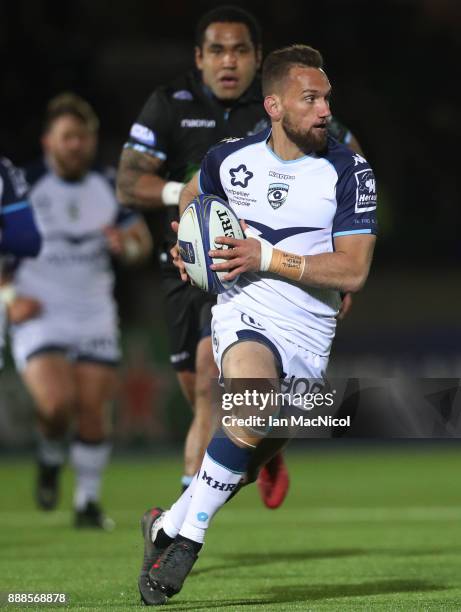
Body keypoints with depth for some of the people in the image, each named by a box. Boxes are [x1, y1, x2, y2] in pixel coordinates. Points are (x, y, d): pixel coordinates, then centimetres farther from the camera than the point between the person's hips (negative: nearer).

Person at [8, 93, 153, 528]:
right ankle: (50, 458, 12)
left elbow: (141, 240, 14)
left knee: (92, 410, -2)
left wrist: (128, 243, -10)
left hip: (94, 316, 3)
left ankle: (88, 501, 15)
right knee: (57, 403, -21)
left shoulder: (108, 186, 5)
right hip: (38, 315, -3)